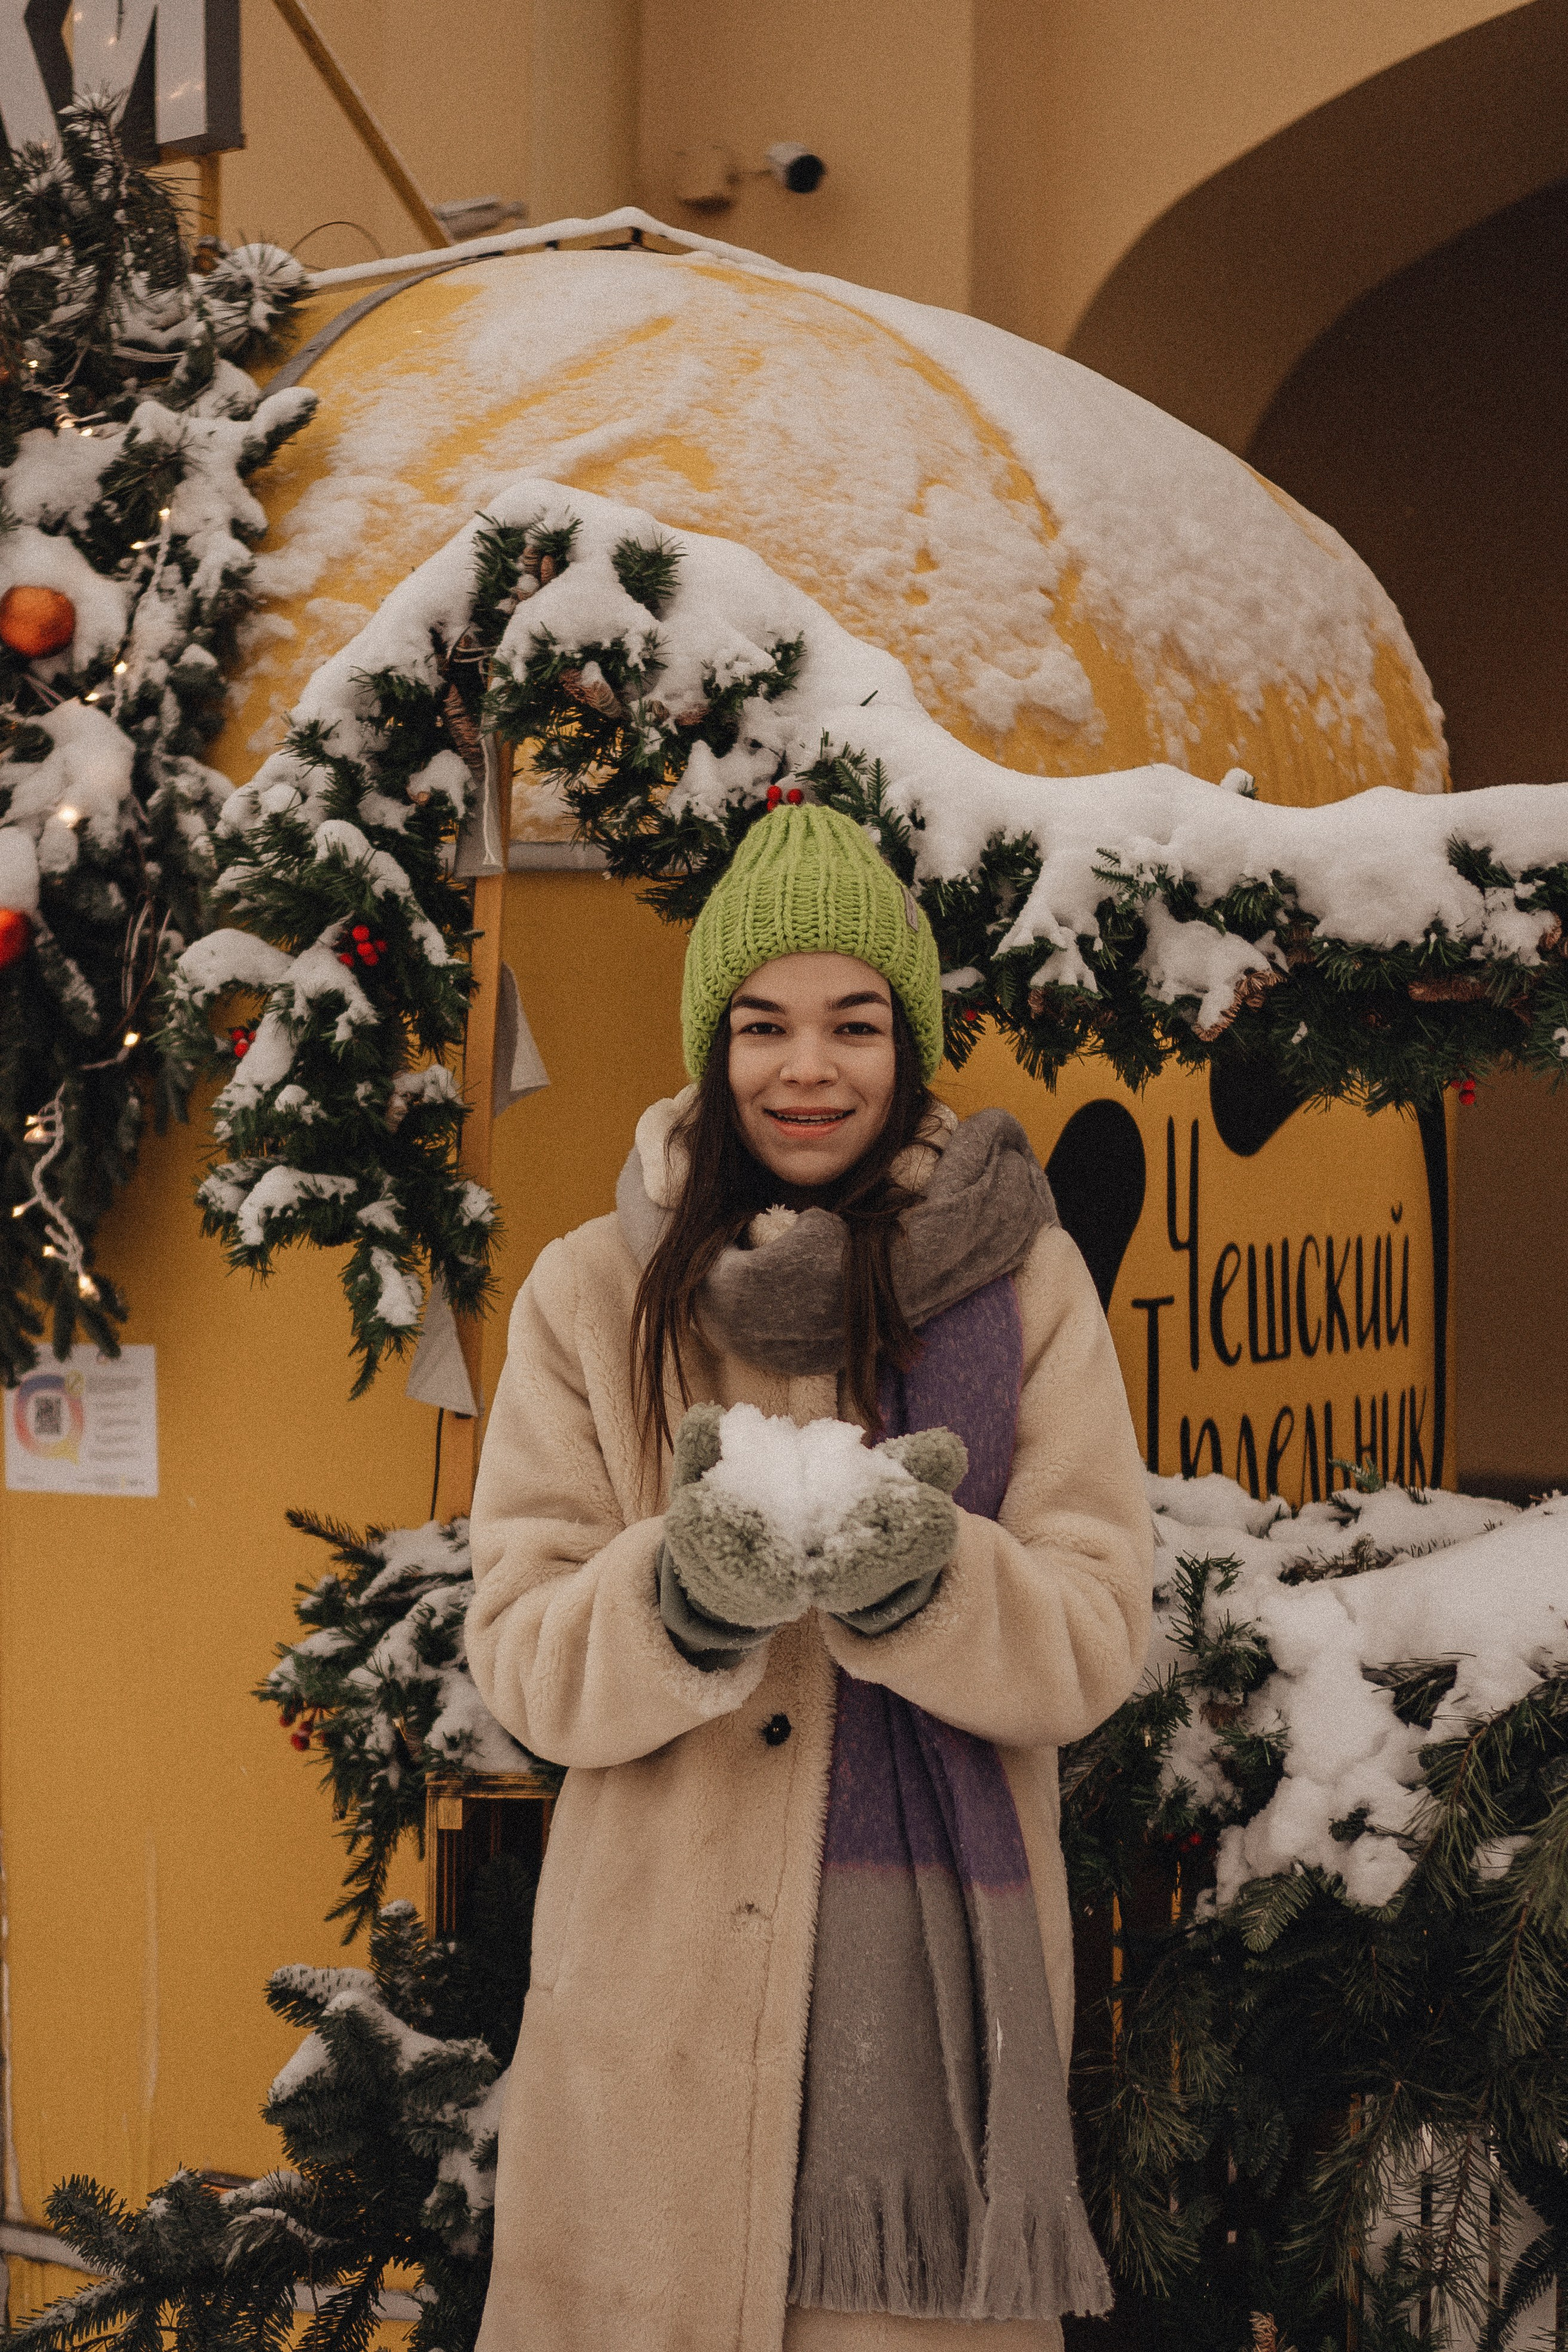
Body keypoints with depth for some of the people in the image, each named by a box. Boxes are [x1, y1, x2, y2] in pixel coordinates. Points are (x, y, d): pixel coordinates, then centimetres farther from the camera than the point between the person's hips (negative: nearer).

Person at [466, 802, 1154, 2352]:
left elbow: (1097, 1639, -3)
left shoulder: (1024, 1281, 3)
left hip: (944, 1973, 0)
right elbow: (521, 1655, -1)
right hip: (668, 1983, 0)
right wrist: (685, 1593, -22)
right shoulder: (593, 1293, 3)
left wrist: (918, 1577, -22)